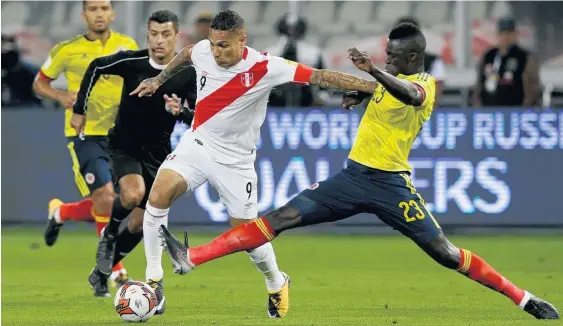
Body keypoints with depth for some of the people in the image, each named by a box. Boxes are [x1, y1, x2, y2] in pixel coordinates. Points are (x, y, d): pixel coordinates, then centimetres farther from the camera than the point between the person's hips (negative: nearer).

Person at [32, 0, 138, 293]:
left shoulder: (128, 47, 4)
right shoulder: (68, 51, -2)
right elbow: (40, 82, 8)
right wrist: (61, 96, -11)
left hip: (117, 134, 4)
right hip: (84, 134, -4)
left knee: (103, 207, 7)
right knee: (107, 197, -17)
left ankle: (60, 212, 39)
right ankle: (116, 273, -7)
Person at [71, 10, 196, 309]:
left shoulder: (188, 74, -13)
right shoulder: (130, 61, -16)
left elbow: (196, 117, -8)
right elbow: (96, 68, 2)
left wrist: (182, 111, -31)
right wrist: (80, 110, 6)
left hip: (157, 153, 2)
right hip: (124, 147, -2)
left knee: (141, 223, 7)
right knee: (133, 194, -32)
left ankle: (102, 270, 30)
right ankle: (109, 234, 0)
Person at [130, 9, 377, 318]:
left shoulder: (265, 68, -22)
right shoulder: (202, 51, -11)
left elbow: (319, 76, -25)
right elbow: (185, 54, 16)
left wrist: (372, 85, -29)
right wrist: (159, 79, 22)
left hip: (235, 160, -2)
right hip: (198, 143, 2)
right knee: (159, 194, -23)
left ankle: (276, 284, 35)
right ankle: (153, 276, -11)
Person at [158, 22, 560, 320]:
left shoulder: (424, 84, -13)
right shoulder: (391, 77, 11)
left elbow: (409, 94, -39)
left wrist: (375, 71, -56)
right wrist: (358, 91, 14)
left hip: (390, 184, -6)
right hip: (353, 176, 6)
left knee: (445, 253, -9)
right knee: (281, 218, -3)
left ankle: (525, 299, 3)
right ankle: (191, 258, -10)